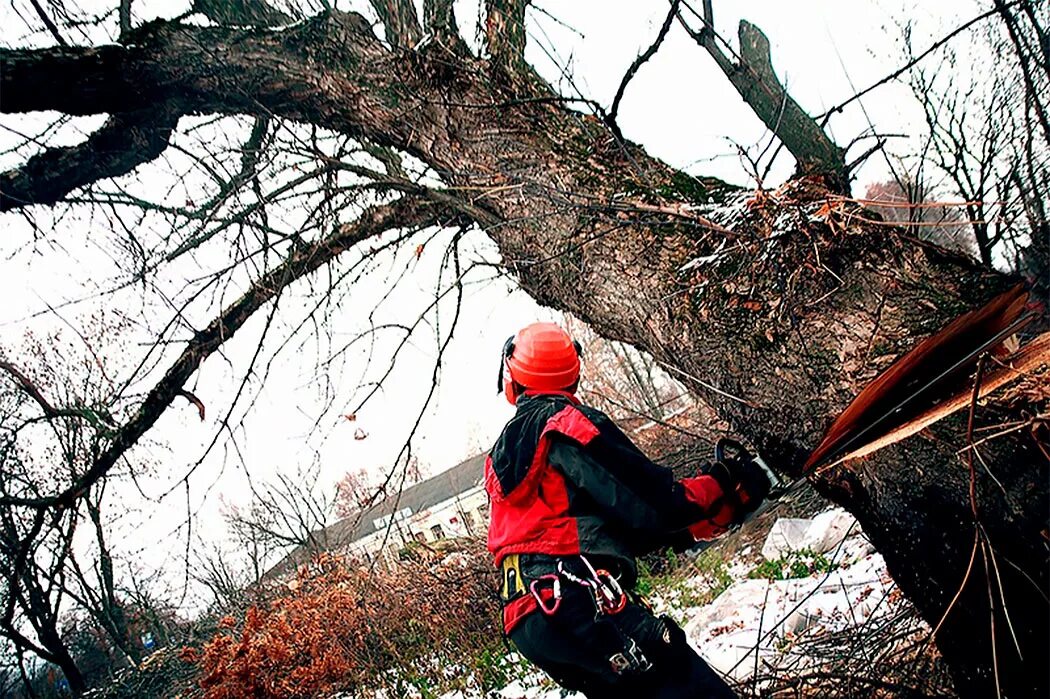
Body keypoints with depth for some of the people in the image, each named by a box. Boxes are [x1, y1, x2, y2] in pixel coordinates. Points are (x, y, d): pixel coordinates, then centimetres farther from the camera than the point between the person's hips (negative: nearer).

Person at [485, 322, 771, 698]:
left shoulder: (499, 456, 24)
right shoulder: (565, 419, -1)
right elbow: (650, 503, -8)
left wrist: (676, 528, 28)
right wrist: (725, 489, 7)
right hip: (579, 600, -8)